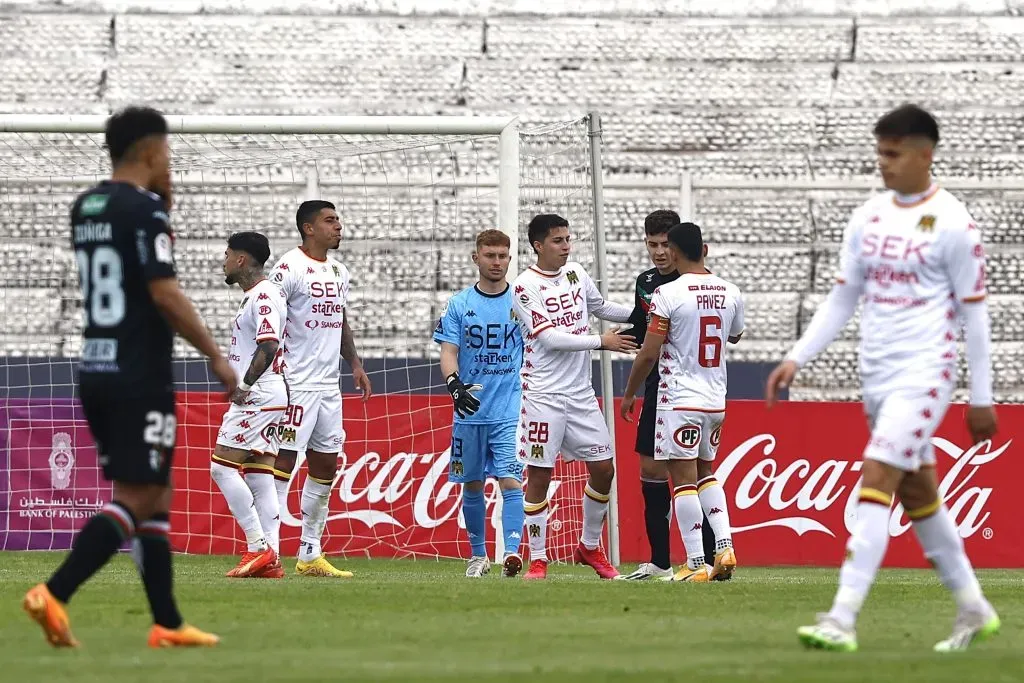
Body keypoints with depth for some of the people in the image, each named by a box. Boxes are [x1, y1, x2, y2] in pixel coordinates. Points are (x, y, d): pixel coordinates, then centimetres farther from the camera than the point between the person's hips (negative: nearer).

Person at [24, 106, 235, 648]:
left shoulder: (86, 208, 13)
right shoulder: (143, 209, -13)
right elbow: (164, 293, -19)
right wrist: (215, 356, -12)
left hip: (95, 373, 9)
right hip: (140, 378, -9)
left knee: (156, 495, 14)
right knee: (135, 501, -7)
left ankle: (168, 623, 14)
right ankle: (54, 594, -20)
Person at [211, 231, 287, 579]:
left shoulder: (263, 295, -13)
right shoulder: (255, 296, 19)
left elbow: (269, 345, -23)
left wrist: (245, 385, -23)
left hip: (258, 395, -10)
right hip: (263, 397, 10)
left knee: (222, 466, -11)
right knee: (259, 476, 6)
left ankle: (259, 547, -12)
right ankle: (270, 560, 3)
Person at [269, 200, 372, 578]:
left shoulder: (338, 271, 16)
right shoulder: (290, 268, -10)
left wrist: (355, 364, 16)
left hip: (329, 384, 9)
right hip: (296, 384, -9)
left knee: (326, 465, 9)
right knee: (283, 460, -11)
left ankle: (310, 554, 15)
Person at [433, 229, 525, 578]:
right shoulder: (459, 304, 5)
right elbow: (448, 352, -1)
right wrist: (455, 384, -20)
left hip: (511, 412, -2)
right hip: (470, 412, 2)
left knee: (510, 481, -14)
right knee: (472, 485, 10)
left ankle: (512, 552, -21)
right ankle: (477, 555, 23)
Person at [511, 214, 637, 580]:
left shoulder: (576, 272, 8)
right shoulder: (525, 286, -11)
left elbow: (600, 306, 25)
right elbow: (550, 337, -18)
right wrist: (601, 342, -19)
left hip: (581, 394, 6)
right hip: (544, 395, -6)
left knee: (603, 468, 6)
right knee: (539, 476, -4)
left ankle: (590, 547, 24)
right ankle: (538, 560, 3)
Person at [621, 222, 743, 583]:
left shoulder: (667, 294, -13)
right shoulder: (730, 293, 4)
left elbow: (649, 354, -13)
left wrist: (629, 394, 3)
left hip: (679, 400, -6)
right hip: (716, 400, 6)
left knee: (684, 478, -3)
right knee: (705, 472, 21)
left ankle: (696, 564, -5)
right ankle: (724, 547, 7)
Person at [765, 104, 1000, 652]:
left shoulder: (952, 223, -8)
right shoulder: (868, 217, 10)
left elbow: (974, 311, -5)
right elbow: (842, 298, 15)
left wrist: (981, 398, -4)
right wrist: (797, 359, 5)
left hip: (924, 373, -7)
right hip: (876, 374, 7)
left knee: (875, 481, -16)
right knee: (917, 493, 12)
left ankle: (842, 621, -20)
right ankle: (973, 611, 24)